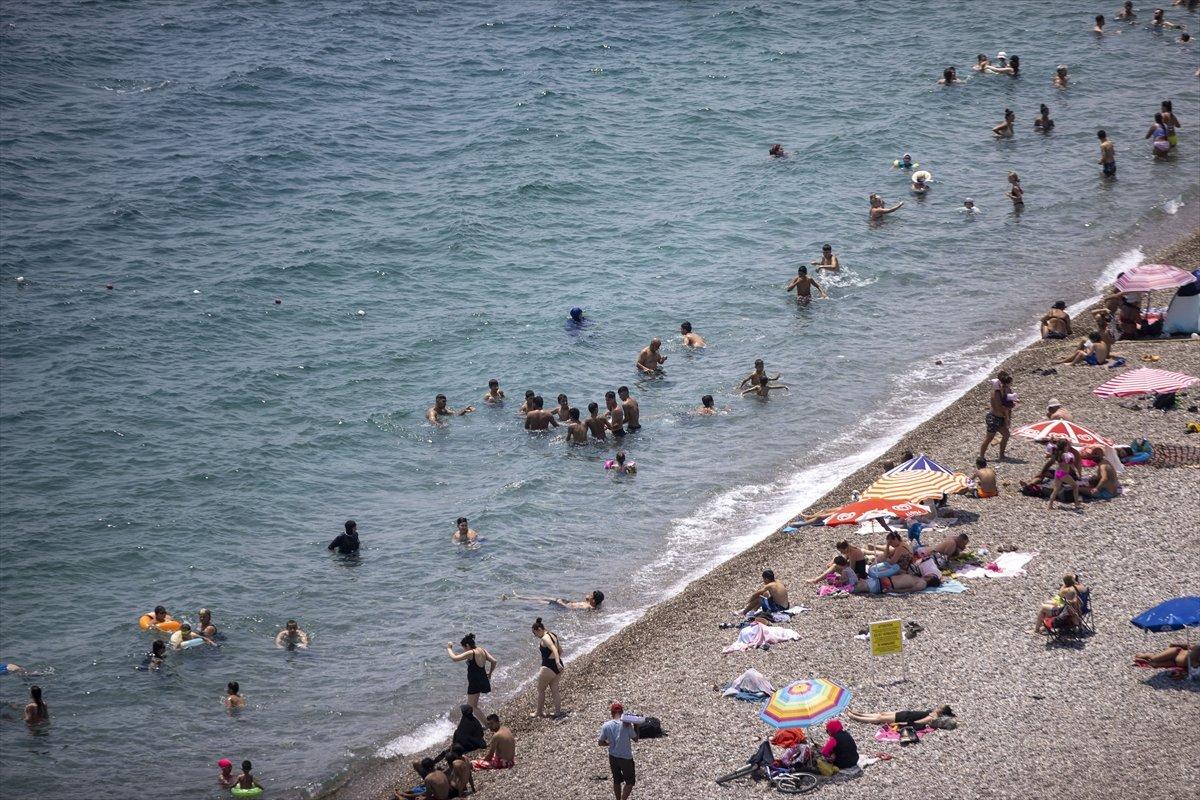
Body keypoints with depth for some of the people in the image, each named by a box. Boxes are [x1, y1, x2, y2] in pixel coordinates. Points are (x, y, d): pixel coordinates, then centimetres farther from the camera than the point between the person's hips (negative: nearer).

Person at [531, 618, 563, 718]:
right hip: (557, 666, 9)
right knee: (554, 690, 16)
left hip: (549, 667, -9)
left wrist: (557, 662, -43)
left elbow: (554, 649, -32)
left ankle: (539, 712, 16)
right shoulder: (553, 636, 12)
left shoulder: (545, 638, -16)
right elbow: (560, 651, 23)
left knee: (540, 690, 8)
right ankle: (558, 711, 16)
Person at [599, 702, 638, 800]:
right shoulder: (627, 725, -19)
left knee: (616, 781, 20)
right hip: (626, 758, -4)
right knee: (630, 782, 11)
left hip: (613, 758, 4)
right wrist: (636, 726, 1)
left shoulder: (606, 726, -11)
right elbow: (635, 739, -6)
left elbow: (600, 743, -4)